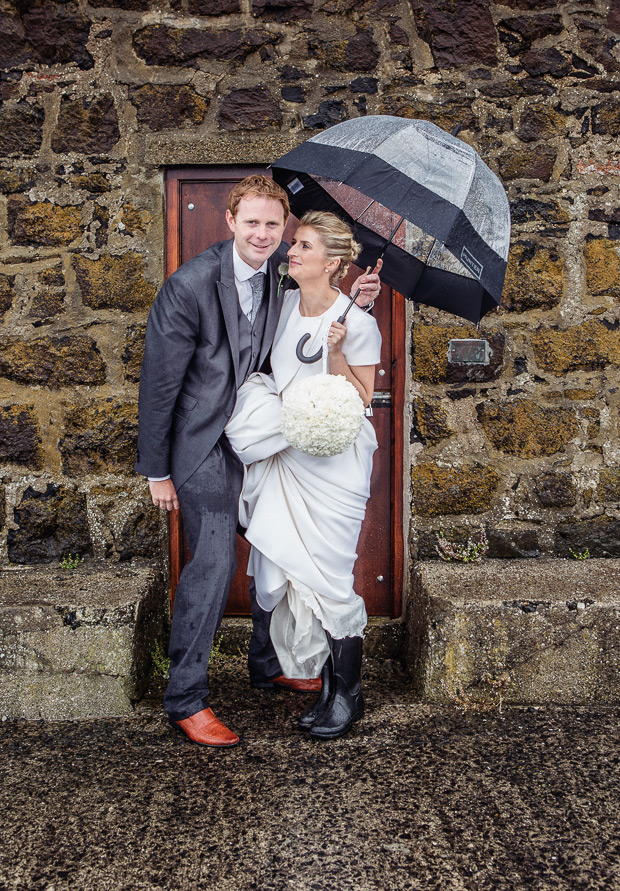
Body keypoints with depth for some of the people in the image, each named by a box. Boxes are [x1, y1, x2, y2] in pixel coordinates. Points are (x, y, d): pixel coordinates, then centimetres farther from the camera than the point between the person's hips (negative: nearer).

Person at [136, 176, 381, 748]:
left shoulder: (281, 272, -1)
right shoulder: (190, 286, -18)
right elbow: (159, 381, -13)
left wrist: (355, 298, -7)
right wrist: (157, 470, -9)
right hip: (207, 444, -6)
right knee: (213, 562, -9)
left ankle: (268, 665, 34)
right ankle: (185, 699, 7)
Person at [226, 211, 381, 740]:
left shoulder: (357, 323, -13)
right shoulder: (284, 304, 5)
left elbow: (361, 400, -11)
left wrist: (335, 352, -22)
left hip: (332, 463, -6)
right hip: (286, 460, 6)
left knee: (327, 578, -1)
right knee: (296, 575, 9)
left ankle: (350, 694, 19)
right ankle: (330, 686, 26)